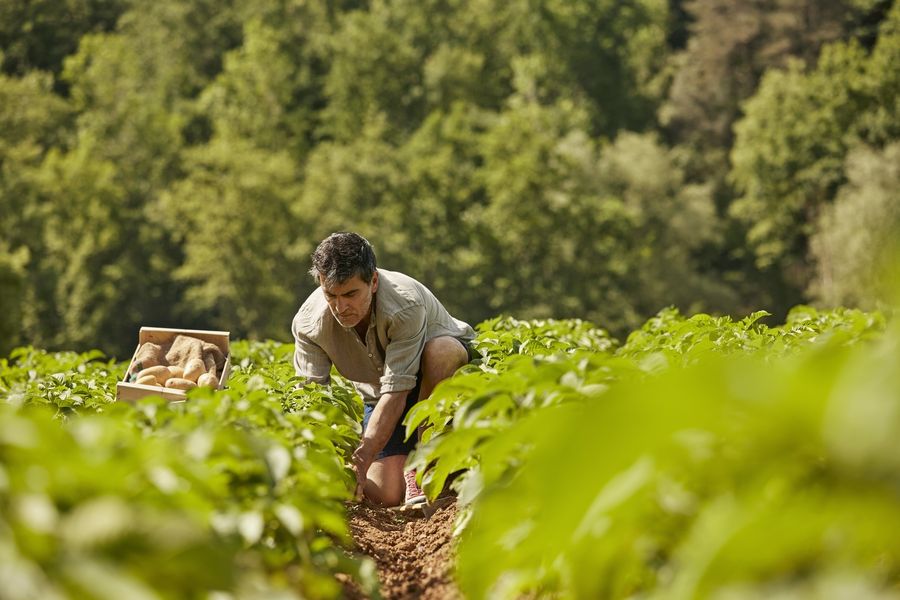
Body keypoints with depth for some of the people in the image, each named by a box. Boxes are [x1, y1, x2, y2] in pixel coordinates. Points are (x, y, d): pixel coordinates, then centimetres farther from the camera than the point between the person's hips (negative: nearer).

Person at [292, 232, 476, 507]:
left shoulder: (405, 304, -37)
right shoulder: (308, 324, -24)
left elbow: (396, 393, -39)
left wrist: (361, 461, -47)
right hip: (379, 391, 3)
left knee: (438, 351, -40)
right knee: (387, 494, -17)